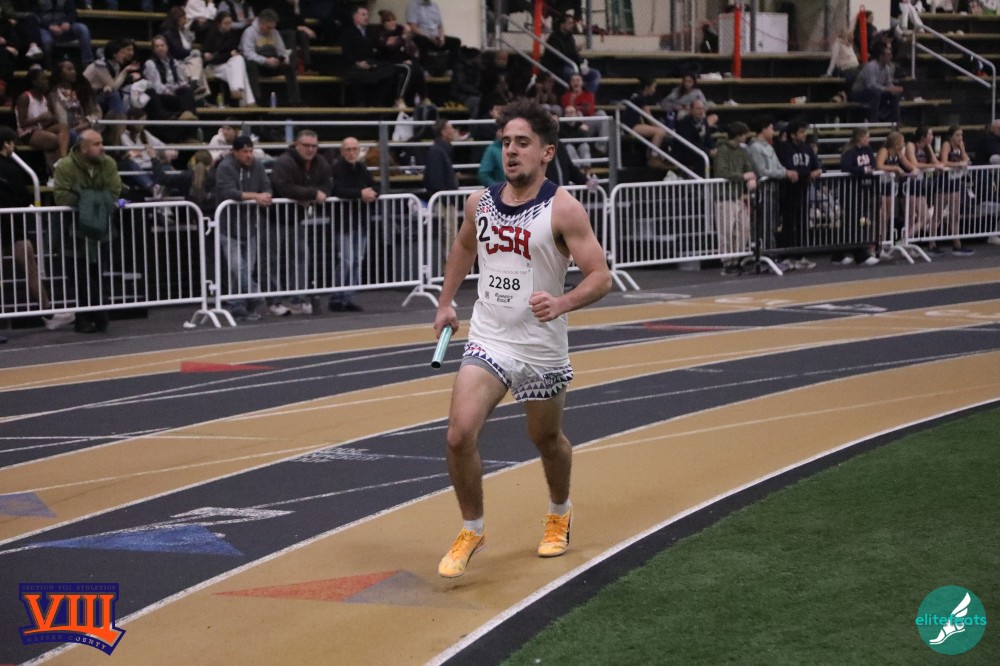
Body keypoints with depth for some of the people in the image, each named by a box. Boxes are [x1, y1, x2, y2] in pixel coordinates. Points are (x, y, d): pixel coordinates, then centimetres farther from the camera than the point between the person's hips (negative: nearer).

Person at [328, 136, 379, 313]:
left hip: (361, 222, 7)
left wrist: (372, 194, -13)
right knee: (346, 261, -12)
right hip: (344, 223, -7)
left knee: (357, 261, 7)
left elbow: (375, 187, 10)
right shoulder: (337, 169, -9)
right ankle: (337, 300, -3)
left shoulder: (362, 168, 13)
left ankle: (348, 299, 13)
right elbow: (337, 190, -24)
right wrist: (360, 194, -26)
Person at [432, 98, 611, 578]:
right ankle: (472, 531, 5)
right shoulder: (480, 203, 1)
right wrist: (446, 302, 22)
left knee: (546, 439, 17)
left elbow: (600, 277, -18)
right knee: (459, 434, -15)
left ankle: (559, 514, 47)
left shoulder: (563, 209, -14)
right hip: (487, 341, 3)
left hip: (542, 349, -3)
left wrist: (561, 304, -35)